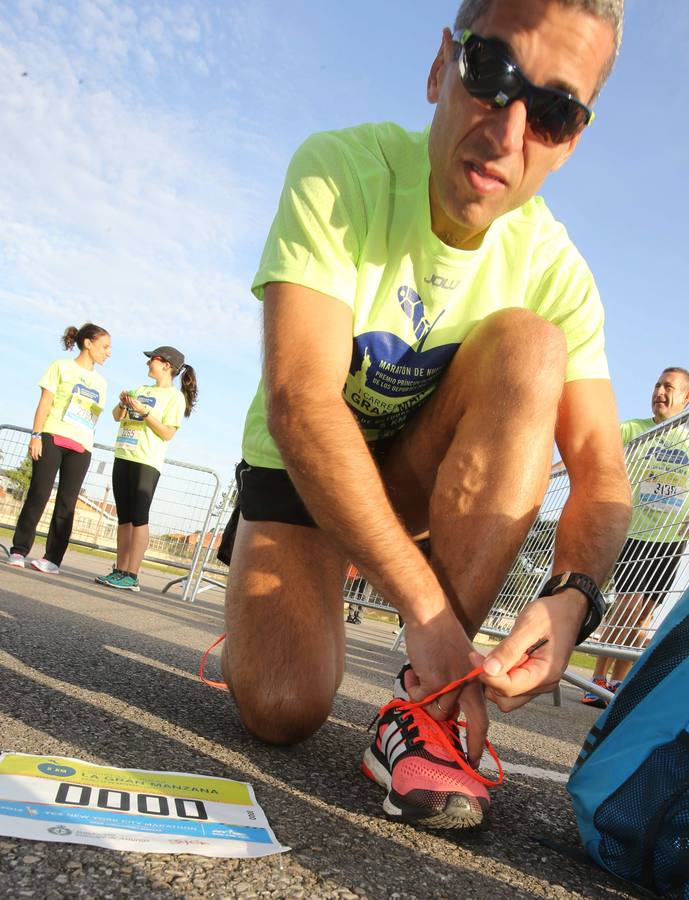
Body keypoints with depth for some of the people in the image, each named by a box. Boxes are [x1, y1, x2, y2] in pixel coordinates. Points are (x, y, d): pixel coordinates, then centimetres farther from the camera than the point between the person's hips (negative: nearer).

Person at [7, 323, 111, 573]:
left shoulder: (100, 381, 21)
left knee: (67, 503, -2)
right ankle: (19, 551, 0)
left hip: (81, 447, 4)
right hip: (52, 438, -4)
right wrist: (36, 435, -9)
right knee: (38, 495, -7)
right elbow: (45, 402, 0)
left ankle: (53, 558, -1)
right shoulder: (61, 367, 8)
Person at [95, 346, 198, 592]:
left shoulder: (174, 396, -2)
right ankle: (120, 571, 11)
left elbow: (168, 433, -9)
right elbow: (117, 417, 21)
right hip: (123, 457, 7)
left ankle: (132, 576, -9)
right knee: (124, 517, 7)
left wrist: (144, 411, -16)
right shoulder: (141, 389, 19)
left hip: (146, 462, -7)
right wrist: (123, 403, 0)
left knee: (138, 517, -9)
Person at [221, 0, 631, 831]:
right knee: (283, 709, -22)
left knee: (529, 346, -26)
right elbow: (299, 401, -34)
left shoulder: (555, 272, -13)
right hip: (297, 472, -2)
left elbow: (601, 469, -15)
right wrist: (426, 608, -38)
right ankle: (264, 618, 20)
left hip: (420, 478, 3)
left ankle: (428, 707, -26)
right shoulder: (340, 170, -23)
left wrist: (570, 594, -37)